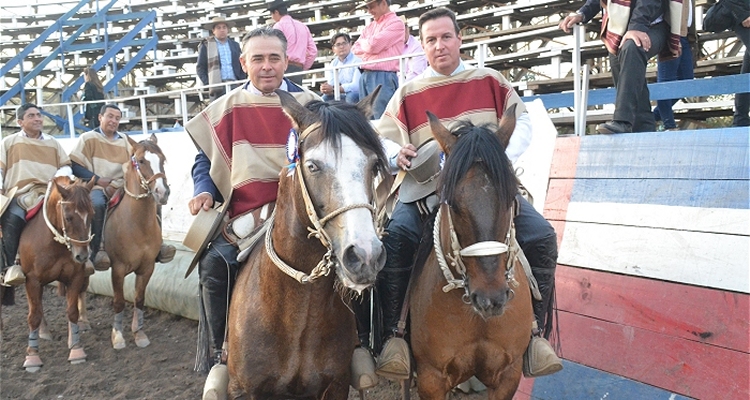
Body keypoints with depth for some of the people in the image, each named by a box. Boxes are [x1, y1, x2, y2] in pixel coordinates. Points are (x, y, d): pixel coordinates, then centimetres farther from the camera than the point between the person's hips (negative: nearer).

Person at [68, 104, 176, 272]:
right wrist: (99, 180, -15)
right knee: (96, 204, -38)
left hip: (121, 188, 4)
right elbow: (75, 166, -3)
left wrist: (119, 184, -11)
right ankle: (97, 250, -29)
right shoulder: (88, 138, 7)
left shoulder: (125, 141, 18)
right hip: (97, 188, -4)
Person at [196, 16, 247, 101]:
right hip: (217, 88, -3)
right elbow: (200, 68, 5)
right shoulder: (206, 46, 7)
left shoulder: (235, 45, 18)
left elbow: (241, 66, 19)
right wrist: (208, 84, -7)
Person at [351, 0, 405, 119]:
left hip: (382, 77, -8)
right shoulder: (370, 26, 21)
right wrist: (368, 45, -2)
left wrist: (363, 43, 8)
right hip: (365, 76, 8)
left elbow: (373, 45, -13)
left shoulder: (395, 23, -4)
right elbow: (355, 48, 16)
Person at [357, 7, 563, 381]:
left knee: (542, 236, -18)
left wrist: (505, 156, -9)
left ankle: (535, 332, -5)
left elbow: (521, 120, 11)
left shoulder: (490, 81, 11)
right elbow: (383, 139, 8)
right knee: (393, 239, -28)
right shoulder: (408, 93, 8)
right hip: (427, 189, -1)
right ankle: (393, 334, -16)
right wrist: (397, 154, -16)